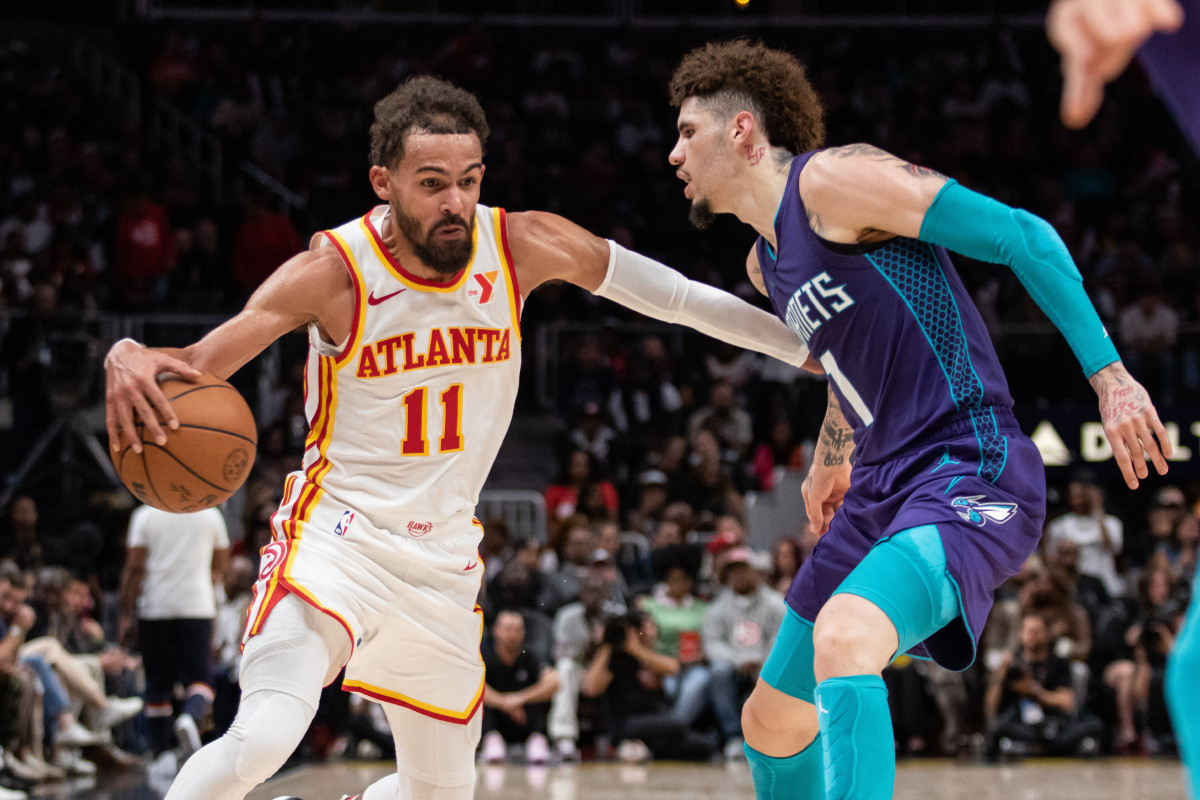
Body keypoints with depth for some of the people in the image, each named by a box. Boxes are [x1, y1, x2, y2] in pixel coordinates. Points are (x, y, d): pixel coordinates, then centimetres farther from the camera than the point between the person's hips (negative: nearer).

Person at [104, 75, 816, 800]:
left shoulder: (524, 246, -7)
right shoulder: (334, 271, -17)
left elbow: (664, 291, 5)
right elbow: (196, 366, -18)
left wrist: (803, 344, 10)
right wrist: (131, 361, -42)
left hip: (444, 560, 5)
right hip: (338, 536, -5)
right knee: (262, 739, -30)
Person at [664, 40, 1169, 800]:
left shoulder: (830, 179, -10)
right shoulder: (768, 265, 18)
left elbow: (1021, 236, -13)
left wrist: (1109, 375, -18)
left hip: (969, 474, -10)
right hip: (884, 486, 10)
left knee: (843, 637, -36)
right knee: (771, 721, 14)